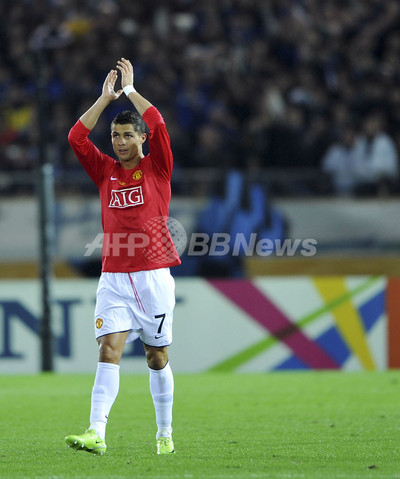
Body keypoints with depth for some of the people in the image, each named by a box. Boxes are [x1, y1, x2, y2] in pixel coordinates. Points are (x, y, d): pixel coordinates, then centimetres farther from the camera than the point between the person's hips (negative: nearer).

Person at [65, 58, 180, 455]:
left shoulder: (157, 169, 3)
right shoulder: (105, 172, 10)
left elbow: (158, 126, -11)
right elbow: (76, 137, 0)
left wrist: (130, 88, -4)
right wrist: (106, 97, 0)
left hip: (153, 276, -2)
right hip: (114, 277, 2)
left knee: (157, 356, 7)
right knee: (108, 350, -12)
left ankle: (165, 434, 20)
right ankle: (96, 433, -22)